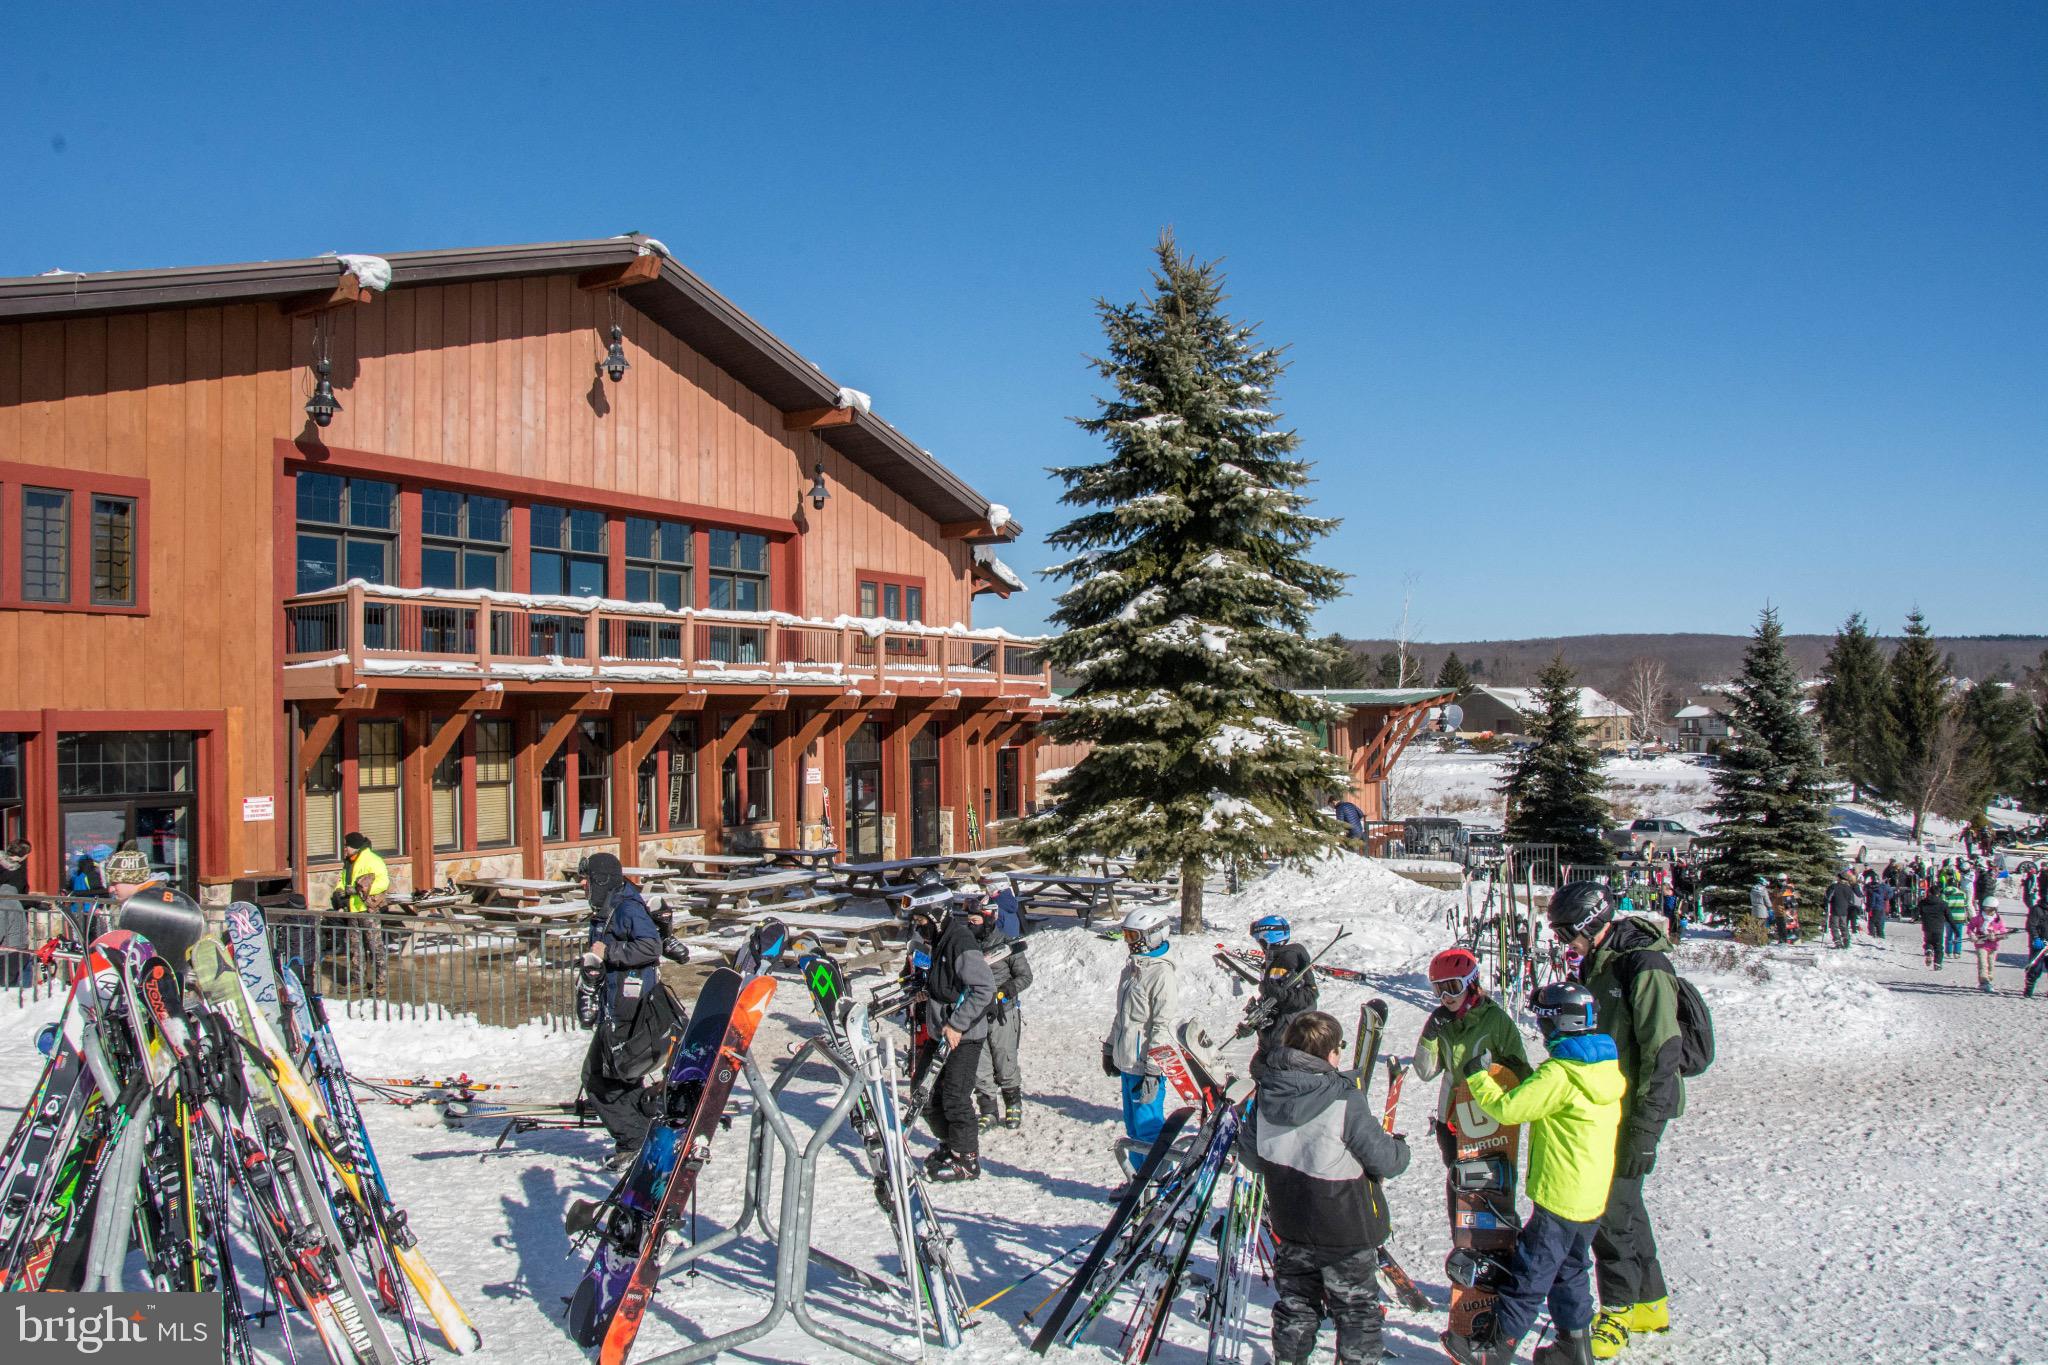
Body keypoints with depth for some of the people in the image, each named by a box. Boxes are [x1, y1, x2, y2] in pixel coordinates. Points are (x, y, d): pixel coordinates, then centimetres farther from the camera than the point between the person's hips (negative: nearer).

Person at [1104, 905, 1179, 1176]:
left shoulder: (1162, 974, -15)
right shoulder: (1132, 968, 13)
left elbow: (1164, 1024, -19)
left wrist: (1152, 1070, -20)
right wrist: (1110, 1048, 25)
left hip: (1146, 1065, -9)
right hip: (1127, 1063, 9)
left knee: (1148, 1126, -3)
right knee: (1133, 1126, 16)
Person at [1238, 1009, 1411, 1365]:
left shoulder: (1267, 1097, -9)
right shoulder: (1347, 1103, -26)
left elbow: (1248, 1152, 3)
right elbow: (1386, 1161, -17)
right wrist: (1400, 1148, 5)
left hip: (1288, 1226, 5)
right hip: (1345, 1229, -5)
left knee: (1295, 1305, 21)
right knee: (1357, 1309, 14)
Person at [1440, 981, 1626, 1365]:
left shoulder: (1559, 1074, -23)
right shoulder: (1606, 1065, 3)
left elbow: (1507, 1108, -21)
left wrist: (1477, 1077, -7)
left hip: (1559, 1198, -8)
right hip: (1593, 1198, 8)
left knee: (1528, 1275, 2)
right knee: (1570, 1272, 20)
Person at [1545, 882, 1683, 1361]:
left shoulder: (1644, 968, -21)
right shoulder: (1596, 964, 8)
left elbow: (1662, 1055, -23)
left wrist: (1645, 1133, -23)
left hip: (1634, 1111, -9)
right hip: (1603, 1108, 9)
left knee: (1612, 1211, -2)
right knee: (1623, 1204, 17)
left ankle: (1619, 1313, 13)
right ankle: (1649, 1303, 32)